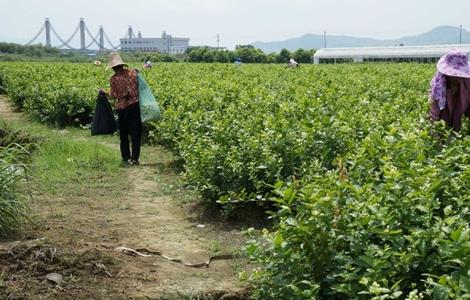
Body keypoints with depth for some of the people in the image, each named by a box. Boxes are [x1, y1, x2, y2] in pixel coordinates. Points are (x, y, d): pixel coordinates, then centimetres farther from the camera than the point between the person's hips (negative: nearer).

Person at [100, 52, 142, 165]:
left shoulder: (113, 79, -6)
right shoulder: (132, 72, -3)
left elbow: (114, 95, -4)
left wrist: (104, 92, 13)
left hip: (122, 108, 0)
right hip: (135, 105, 0)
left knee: (123, 133, 17)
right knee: (136, 133, 3)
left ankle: (126, 157, 23)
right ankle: (135, 158, -2)